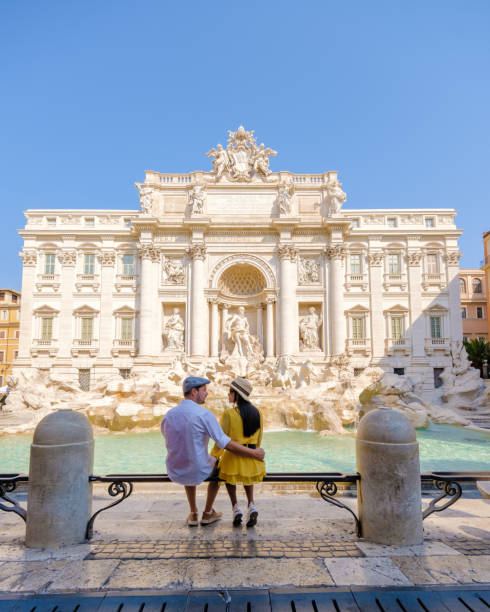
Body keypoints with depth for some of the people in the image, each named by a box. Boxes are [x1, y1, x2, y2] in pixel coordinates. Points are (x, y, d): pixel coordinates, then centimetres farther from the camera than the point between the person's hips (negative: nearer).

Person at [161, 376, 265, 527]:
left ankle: (193, 514, 37)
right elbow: (227, 444, -19)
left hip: (174, 473, 4)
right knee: (218, 465, 30)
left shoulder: (168, 415, -3)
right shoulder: (204, 414, -19)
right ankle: (208, 513, 37)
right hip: (199, 472, -4)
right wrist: (253, 453, -8)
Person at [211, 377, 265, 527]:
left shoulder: (229, 414, -15)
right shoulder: (257, 413, 0)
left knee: (228, 476, 27)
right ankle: (251, 505, 12)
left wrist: (213, 456, 3)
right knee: (248, 477, 32)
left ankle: (235, 507, 13)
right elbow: (258, 440, 9)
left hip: (234, 458, -4)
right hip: (252, 459, 4)